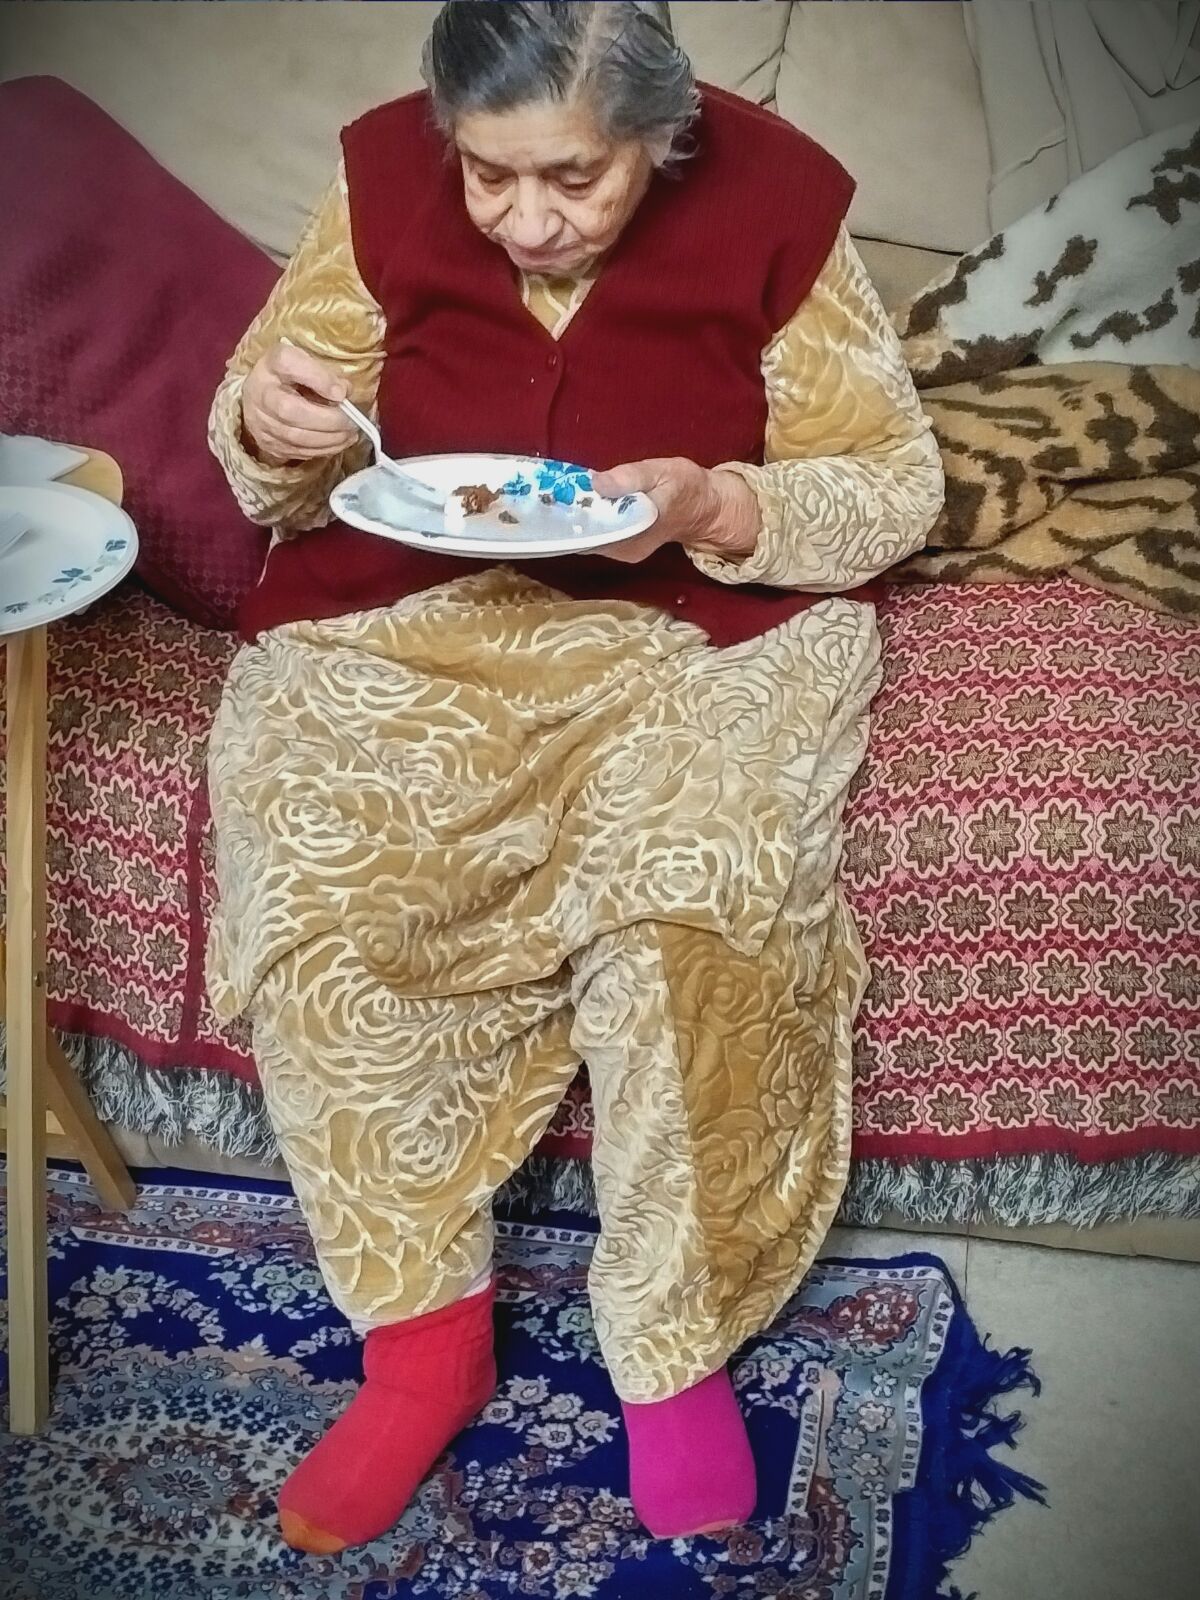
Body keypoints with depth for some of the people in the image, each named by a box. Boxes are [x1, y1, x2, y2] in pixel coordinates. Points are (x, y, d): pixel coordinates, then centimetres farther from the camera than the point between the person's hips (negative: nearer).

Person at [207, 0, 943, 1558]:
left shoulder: (774, 202, -8)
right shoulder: (386, 177, -3)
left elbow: (894, 486, -2)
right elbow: (288, 485, 6)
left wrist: (712, 506, -21)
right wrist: (270, 425, -19)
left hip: (700, 628, -1)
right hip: (402, 624, 2)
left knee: (685, 918, -31)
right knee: (312, 901, -25)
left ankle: (675, 1347, -6)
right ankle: (425, 1332, -5)